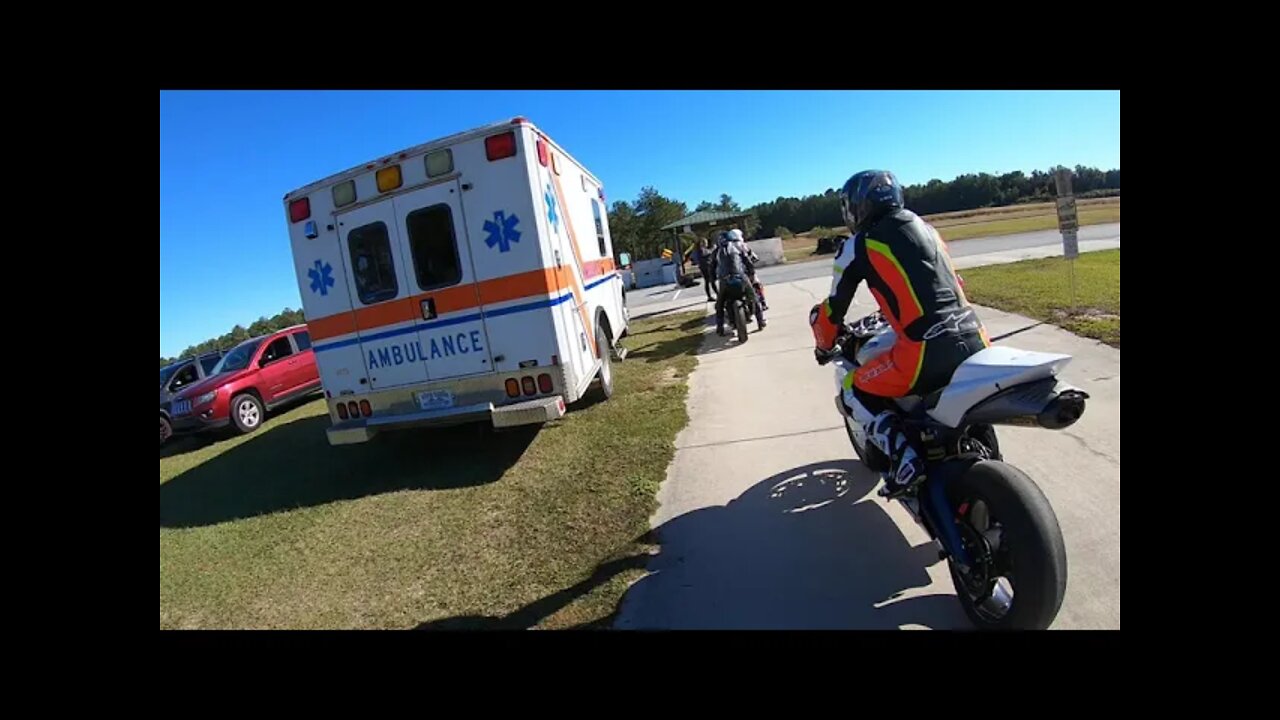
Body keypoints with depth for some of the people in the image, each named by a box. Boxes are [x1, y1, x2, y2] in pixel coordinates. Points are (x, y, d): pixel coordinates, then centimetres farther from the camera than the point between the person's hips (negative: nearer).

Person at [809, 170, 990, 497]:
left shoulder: (858, 245, 1)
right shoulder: (926, 228, 20)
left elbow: (833, 308, 9)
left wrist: (825, 345, 28)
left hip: (926, 352, -7)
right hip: (974, 339, 7)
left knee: (855, 390, 12)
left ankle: (904, 458, -4)